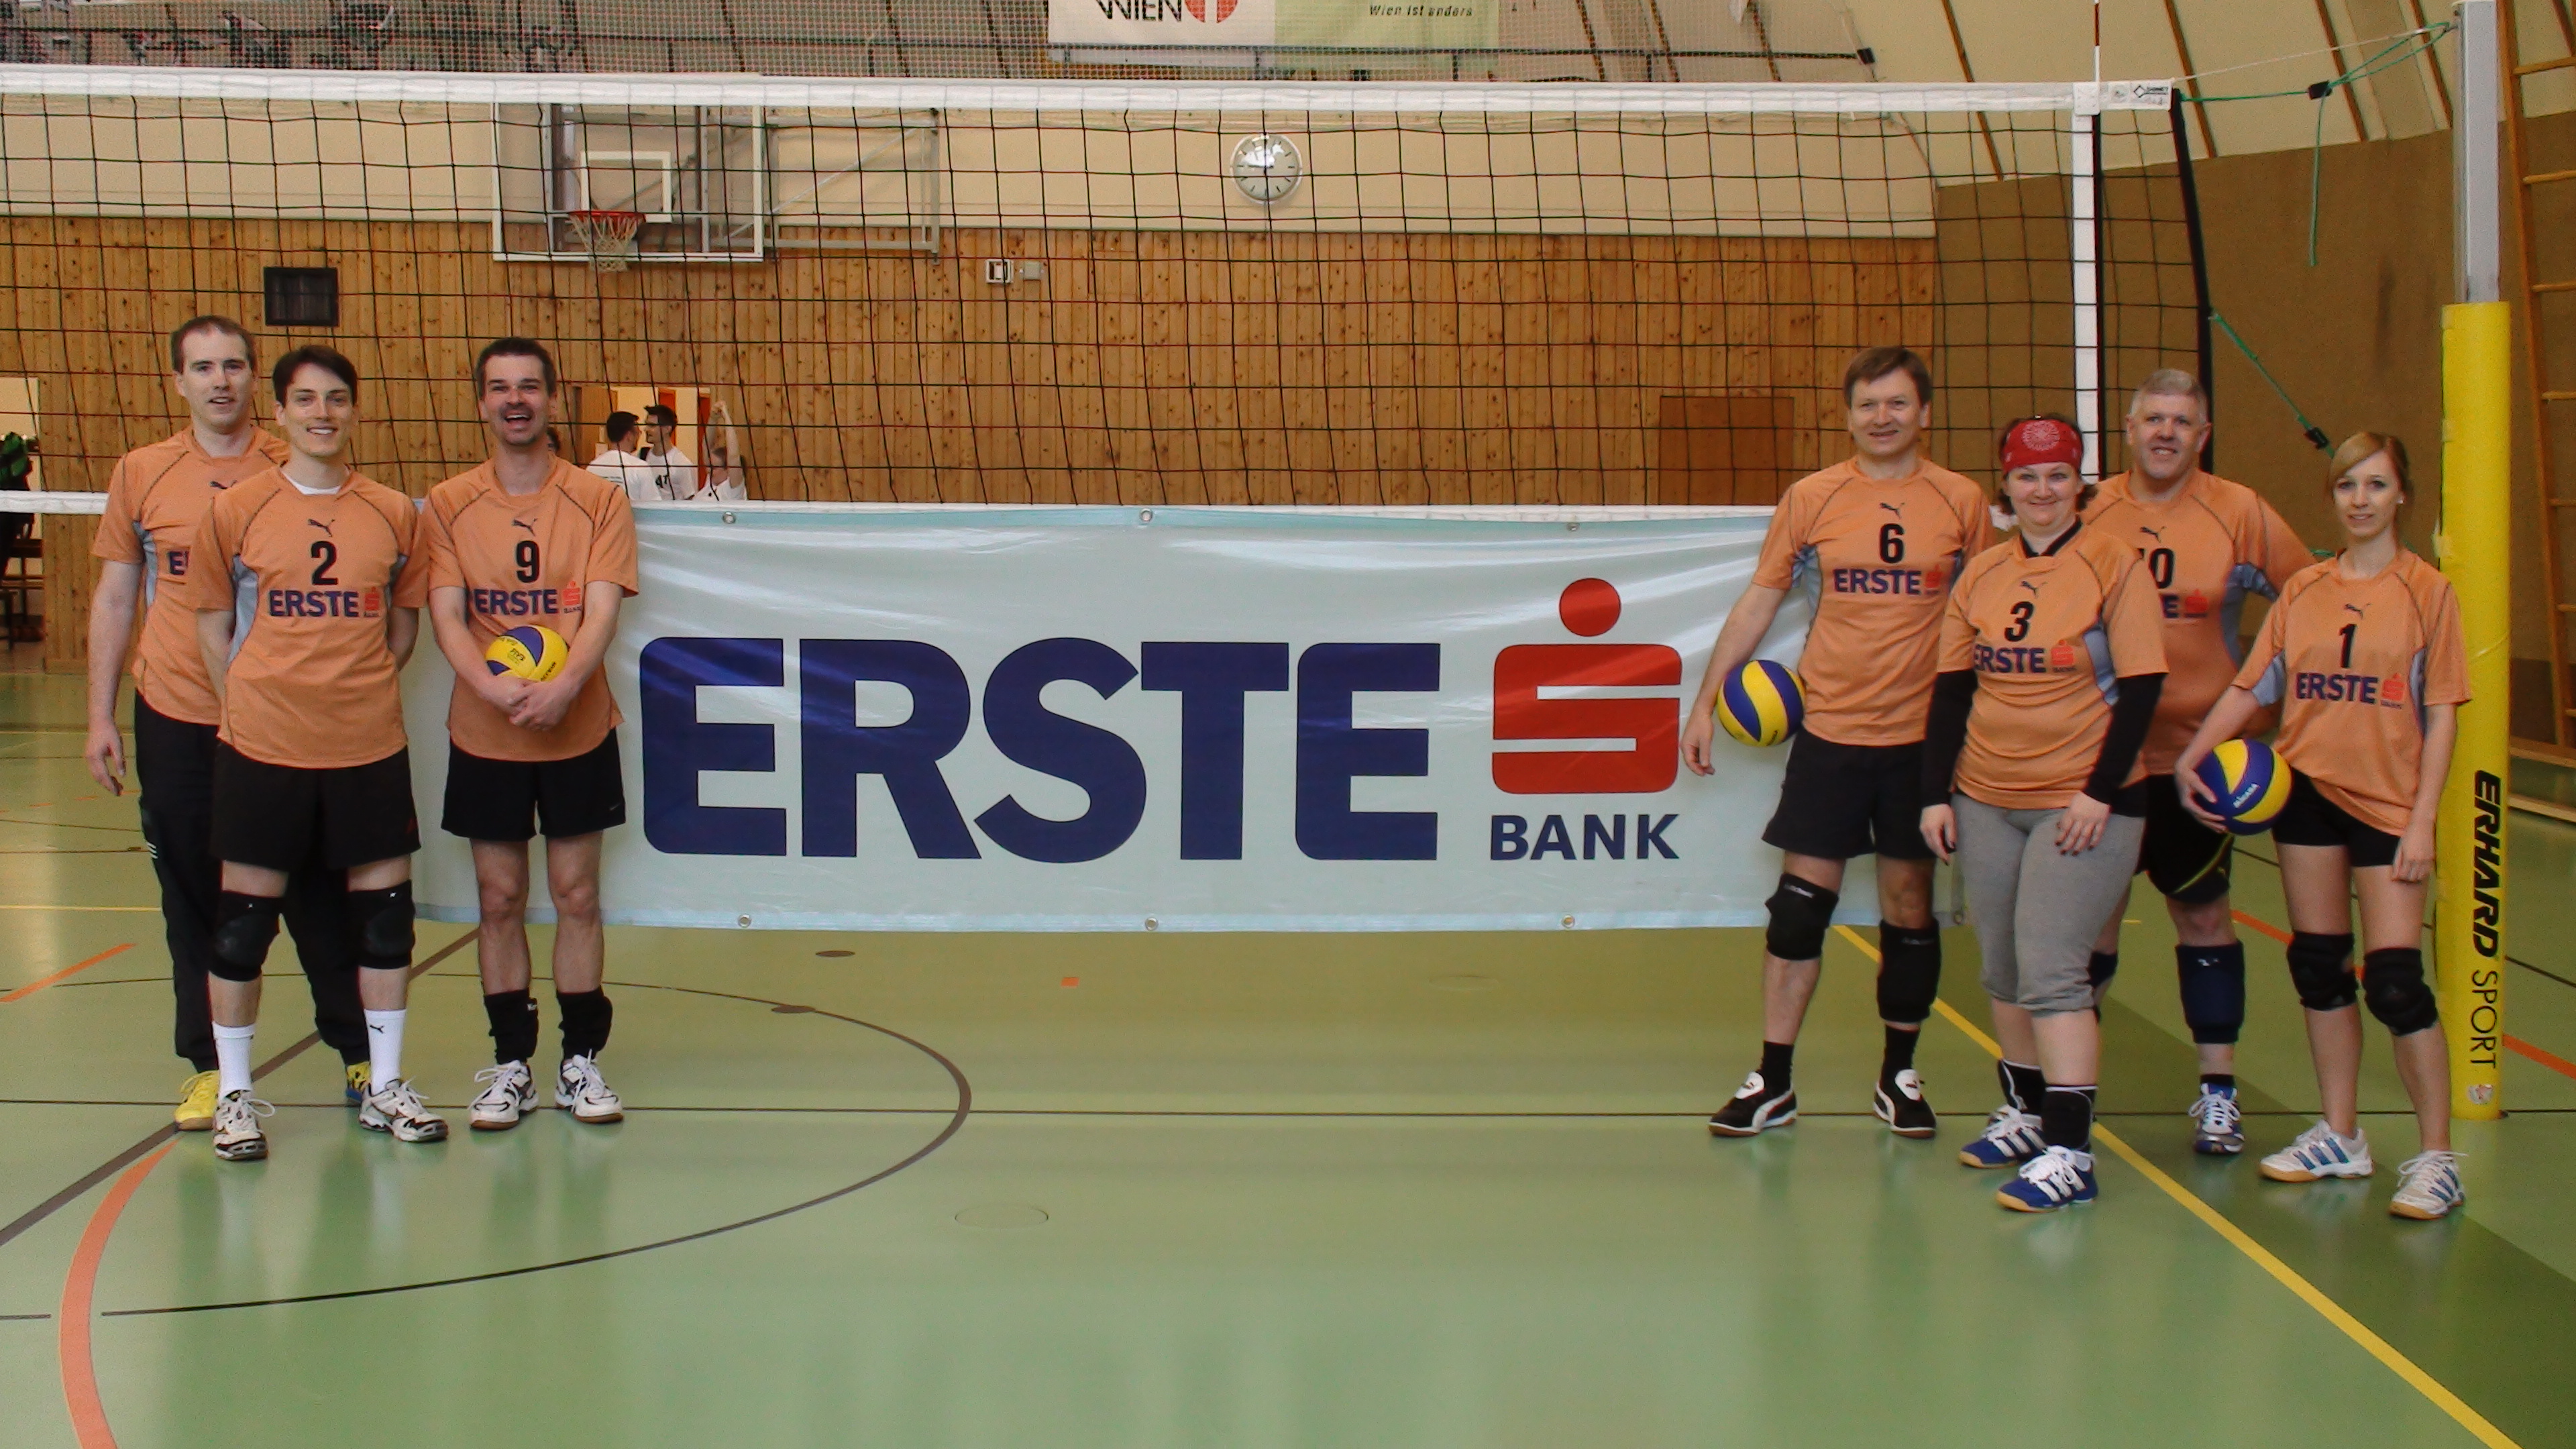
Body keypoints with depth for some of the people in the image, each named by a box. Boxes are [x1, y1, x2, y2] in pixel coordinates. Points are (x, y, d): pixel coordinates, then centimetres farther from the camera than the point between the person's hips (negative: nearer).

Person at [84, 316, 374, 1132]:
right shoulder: (141, 474, 4)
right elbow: (115, 598, 10)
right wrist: (101, 716, 5)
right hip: (175, 722, 2)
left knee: (315, 888, 4)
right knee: (194, 896, 9)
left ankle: (358, 1051, 16)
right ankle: (208, 1065, 19)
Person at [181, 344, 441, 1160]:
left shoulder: (393, 514, 3)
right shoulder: (236, 511, -1)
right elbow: (213, 624, 5)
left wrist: (366, 689, 2)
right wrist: (246, 709, -1)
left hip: (369, 743, 2)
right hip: (262, 746, -2)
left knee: (384, 909, 6)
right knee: (244, 916, 3)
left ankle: (384, 1085, 21)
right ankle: (233, 1094, 17)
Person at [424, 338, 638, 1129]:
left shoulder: (598, 499, -1)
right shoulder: (448, 505, 2)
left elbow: (603, 609, -9)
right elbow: (446, 613, -5)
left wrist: (563, 686, -26)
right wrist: (491, 684, -24)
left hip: (579, 730, -1)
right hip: (483, 732, 1)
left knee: (577, 893, 4)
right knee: (500, 898, 5)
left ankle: (582, 1060, 14)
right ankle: (511, 1063, 15)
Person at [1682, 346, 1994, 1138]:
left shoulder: (1961, 502, 0)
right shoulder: (1810, 499, 0)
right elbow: (1756, 604, 7)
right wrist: (1707, 701, 4)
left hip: (1923, 732, 0)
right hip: (1829, 726, 0)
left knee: (1909, 904, 7)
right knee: (1800, 901, -1)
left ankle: (1899, 1077, 21)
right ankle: (1773, 1082, 7)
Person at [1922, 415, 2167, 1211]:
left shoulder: (2114, 566, -6)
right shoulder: (1982, 574, 7)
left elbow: (2141, 688, -9)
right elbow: (1953, 689, 10)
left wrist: (2102, 791, -16)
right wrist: (1936, 794, 4)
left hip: (2084, 802, -5)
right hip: (1986, 799, 5)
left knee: (2051, 968, -13)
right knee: (2004, 969, 13)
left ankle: (2069, 1150, -11)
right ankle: (2024, 1112, 30)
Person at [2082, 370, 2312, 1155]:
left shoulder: (2241, 515, -3)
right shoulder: (2090, 512, 0)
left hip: (2200, 756, 0)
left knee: (2204, 916, 8)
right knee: (2091, 915, 5)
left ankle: (2218, 1092, 17)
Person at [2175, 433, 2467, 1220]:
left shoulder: (2426, 591, -4)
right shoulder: (2303, 590, 5)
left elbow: (2441, 714, -5)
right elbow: (2251, 686, 7)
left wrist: (2422, 821, -11)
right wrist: (2191, 758, -6)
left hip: (2388, 801, -4)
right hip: (2307, 792, 4)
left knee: (2395, 979, -10)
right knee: (2319, 967, 10)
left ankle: (2435, 1158, -1)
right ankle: (2339, 1137, 23)